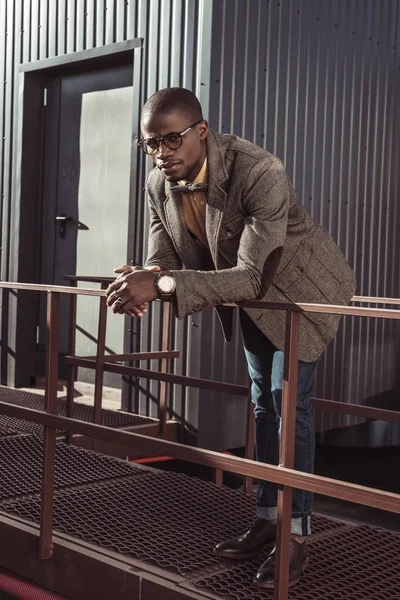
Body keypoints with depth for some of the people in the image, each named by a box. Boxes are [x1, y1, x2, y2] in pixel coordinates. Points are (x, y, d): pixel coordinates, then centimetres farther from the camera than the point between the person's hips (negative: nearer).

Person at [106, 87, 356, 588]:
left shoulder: (260, 173, -37)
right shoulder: (158, 184, -15)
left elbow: (254, 276, -41)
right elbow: (163, 258, -9)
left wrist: (163, 284, -50)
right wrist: (145, 281, -35)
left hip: (300, 287, -7)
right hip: (251, 300, 7)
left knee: (289, 402, -9)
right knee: (263, 403, 13)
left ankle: (297, 533, 3)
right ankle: (267, 517, 26)